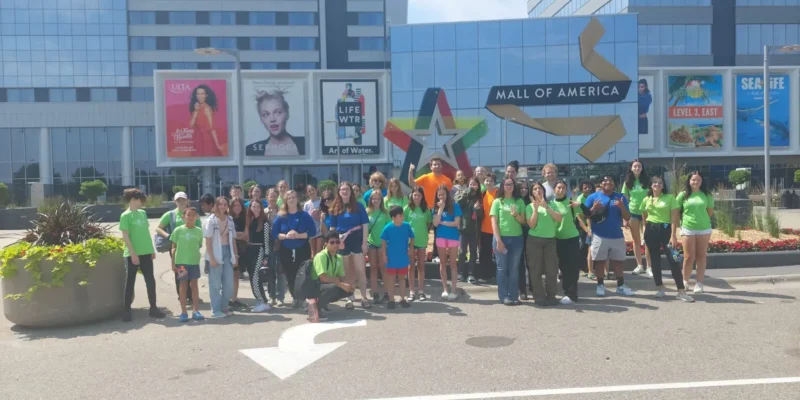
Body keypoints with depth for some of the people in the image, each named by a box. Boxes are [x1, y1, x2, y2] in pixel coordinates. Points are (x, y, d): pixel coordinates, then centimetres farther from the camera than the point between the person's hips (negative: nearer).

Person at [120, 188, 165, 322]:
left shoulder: (143, 213, 11)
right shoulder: (125, 216, -7)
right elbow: (125, 236, -12)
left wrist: (152, 249, 14)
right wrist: (133, 253, -17)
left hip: (146, 252, 6)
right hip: (132, 254, -6)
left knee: (150, 280, 7)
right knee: (130, 282, 3)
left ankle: (153, 308, 15)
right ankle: (127, 310, 13)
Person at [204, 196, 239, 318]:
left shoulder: (230, 220, 9)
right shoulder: (210, 220, -5)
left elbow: (233, 239, 11)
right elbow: (208, 241, -9)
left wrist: (235, 255, 7)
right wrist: (211, 258, -15)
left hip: (227, 252, 5)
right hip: (215, 254, -5)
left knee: (229, 283, 7)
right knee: (215, 284, 2)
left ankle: (224, 306, 22)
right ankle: (216, 310, 10)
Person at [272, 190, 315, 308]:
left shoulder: (304, 215, -1)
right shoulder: (281, 216, 3)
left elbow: (312, 232, -5)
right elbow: (274, 233, 0)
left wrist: (298, 235, -18)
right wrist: (286, 236, -18)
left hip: (302, 250, -2)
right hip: (286, 251, 2)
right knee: (290, 276, 7)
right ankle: (295, 297, 26)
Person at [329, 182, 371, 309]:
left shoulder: (358, 206, -1)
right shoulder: (336, 208, 6)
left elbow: (365, 224, -3)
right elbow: (332, 227, 10)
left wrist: (364, 242, -8)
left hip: (357, 240, -2)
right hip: (342, 242, 2)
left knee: (360, 270, -3)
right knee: (347, 272, 9)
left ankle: (364, 297, 6)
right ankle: (350, 298, 17)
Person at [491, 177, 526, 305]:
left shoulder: (519, 201, 8)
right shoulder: (497, 201, 2)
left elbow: (523, 221, 8)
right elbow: (494, 222, -2)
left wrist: (516, 215, -14)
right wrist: (498, 240, -11)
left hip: (517, 238, 2)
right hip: (501, 237, -2)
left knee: (514, 268, 5)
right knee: (502, 267, 2)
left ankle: (514, 296, 10)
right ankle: (504, 296, 7)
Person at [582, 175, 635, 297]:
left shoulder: (621, 197, 4)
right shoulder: (593, 197, 0)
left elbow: (627, 218, 1)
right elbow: (584, 215, -1)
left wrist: (622, 207, -17)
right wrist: (594, 209, -19)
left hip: (617, 236, 2)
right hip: (599, 236, -2)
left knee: (618, 261, 9)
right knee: (599, 261, 4)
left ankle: (621, 286, 19)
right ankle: (600, 285, 15)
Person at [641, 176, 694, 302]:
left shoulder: (670, 198, -2)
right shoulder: (646, 200, 9)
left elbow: (674, 218, -7)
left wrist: (673, 235, -14)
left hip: (666, 230, -3)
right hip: (651, 231, 3)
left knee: (673, 260, -8)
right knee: (655, 260, 7)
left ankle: (681, 292, -4)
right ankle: (660, 289, 17)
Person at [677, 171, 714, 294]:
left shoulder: (706, 195, 3)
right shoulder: (683, 195, 0)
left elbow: (710, 212, 10)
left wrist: (702, 219, 5)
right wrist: (685, 220, 1)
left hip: (704, 229, 1)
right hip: (687, 229, -1)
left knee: (701, 256, 5)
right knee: (689, 257, 0)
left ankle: (699, 283, 12)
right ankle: (685, 281, 18)